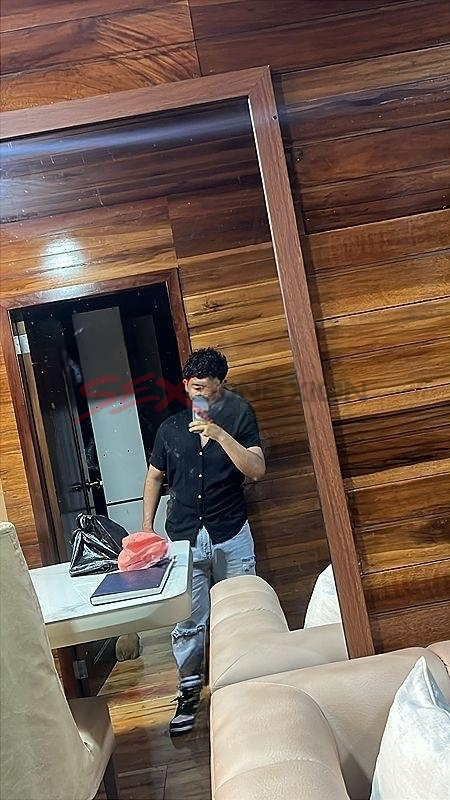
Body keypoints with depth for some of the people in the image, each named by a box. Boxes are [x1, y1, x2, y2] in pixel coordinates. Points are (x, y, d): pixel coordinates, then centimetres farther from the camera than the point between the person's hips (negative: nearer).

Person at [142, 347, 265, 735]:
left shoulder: (238, 419, -1)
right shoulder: (170, 428, 5)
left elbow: (257, 469, -14)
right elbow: (155, 477, 15)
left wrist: (218, 433, -24)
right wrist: (147, 525, 9)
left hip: (232, 537, -1)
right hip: (184, 539, 1)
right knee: (187, 623, 4)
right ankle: (189, 693, 23)